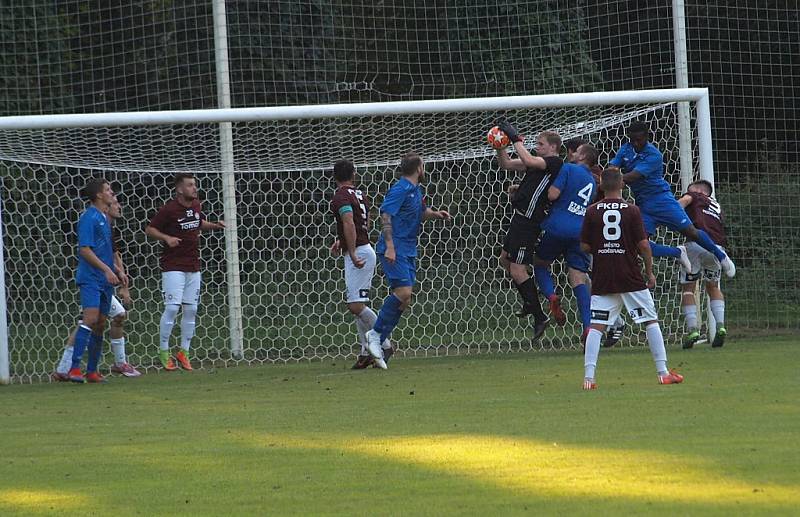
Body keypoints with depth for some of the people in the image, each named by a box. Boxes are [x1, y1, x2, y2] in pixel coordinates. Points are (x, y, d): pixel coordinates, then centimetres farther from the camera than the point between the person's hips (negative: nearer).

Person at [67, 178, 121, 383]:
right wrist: (106, 269, -19)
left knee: (100, 325, 8)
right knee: (90, 319, -19)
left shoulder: (104, 218, 17)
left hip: (105, 281, 9)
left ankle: (92, 371, 12)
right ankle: (74, 369, -22)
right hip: (90, 278, -9)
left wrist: (117, 271, 20)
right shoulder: (89, 217, -10)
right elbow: (85, 250, -16)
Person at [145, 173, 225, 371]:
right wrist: (167, 238, -22)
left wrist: (214, 226, 9)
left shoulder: (196, 205, 8)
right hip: (173, 266, -6)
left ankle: (184, 352, 15)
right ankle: (163, 351, 0)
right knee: (172, 308, -11)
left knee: (191, 310, 6)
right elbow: (149, 229, -7)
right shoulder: (169, 209, -11)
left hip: (193, 267, 7)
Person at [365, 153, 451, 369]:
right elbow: (386, 215, -19)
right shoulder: (400, 189, -12)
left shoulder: (415, 190, 17)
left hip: (408, 250, 10)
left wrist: (435, 214, 10)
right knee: (403, 292, -20)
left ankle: (377, 342, 8)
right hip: (394, 250, -10)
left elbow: (421, 212, 32)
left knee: (404, 299, 5)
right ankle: (376, 334, -10)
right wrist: (389, 246, -27)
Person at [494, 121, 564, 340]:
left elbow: (528, 161, -27)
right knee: (505, 260, 24)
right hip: (521, 217, 10)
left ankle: (539, 317, -5)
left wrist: (516, 138, -19)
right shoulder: (539, 163, 15)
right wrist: (500, 146, 2)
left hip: (529, 221, -10)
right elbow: (507, 164, 17)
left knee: (517, 271, -10)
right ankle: (529, 302, 37)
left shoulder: (555, 162, -11)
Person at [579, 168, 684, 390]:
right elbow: (644, 245, -6)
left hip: (602, 279, 2)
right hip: (631, 278, -2)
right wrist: (649, 272, 6)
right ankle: (663, 373, 7)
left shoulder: (592, 211, 0)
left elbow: (585, 246, 2)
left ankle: (588, 377, -10)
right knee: (651, 321, 8)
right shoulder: (631, 210, -5)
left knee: (596, 326, 1)